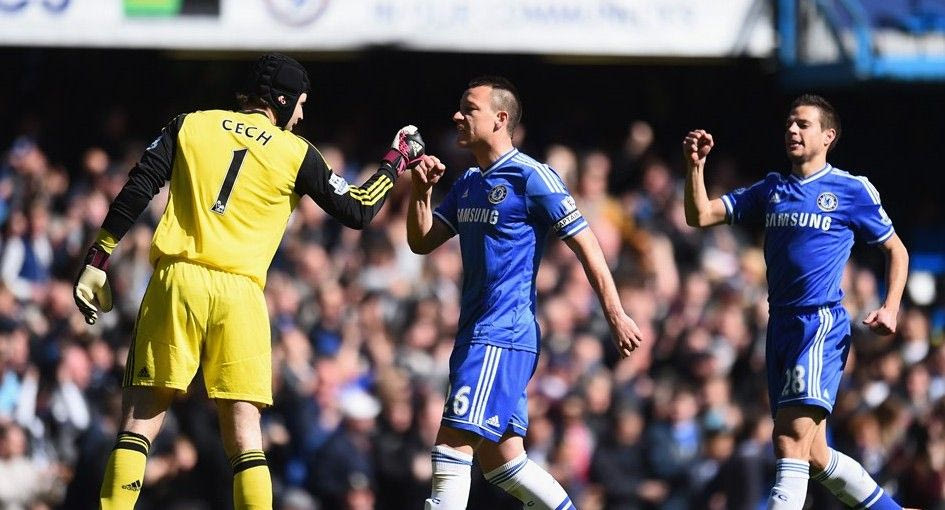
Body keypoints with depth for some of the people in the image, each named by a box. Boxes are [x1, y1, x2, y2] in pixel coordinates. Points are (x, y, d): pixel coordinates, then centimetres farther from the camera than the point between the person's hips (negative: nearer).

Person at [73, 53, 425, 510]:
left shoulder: (190, 126, 12)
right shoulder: (296, 154, 8)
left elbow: (136, 192, 4)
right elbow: (357, 212, 13)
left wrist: (97, 261, 6)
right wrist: (395, 163, 28)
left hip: (176, 282, 1)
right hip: (239, 292, 0)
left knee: (142, 415, 2)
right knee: (244, 435, 2)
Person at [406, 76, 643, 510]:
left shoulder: (531, 178, -9)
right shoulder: (467, 185, 17)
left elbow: (586, 246, -9)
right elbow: (421, 242, 17)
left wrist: (616, 315, -12)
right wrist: (420, 191, 0)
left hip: (503, 333, -9)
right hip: (478, 331, 9)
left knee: (454, 440, -15)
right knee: (499, 458, 9)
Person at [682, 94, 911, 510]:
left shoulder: (852, 190, 2)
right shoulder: (771, 189, 16)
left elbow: (896, 251, 11)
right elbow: (699, 216, 10)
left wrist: (890, 308, -4)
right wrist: (695, 165, -6)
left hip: (822, 324, -7)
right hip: (780, 327, 7)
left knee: (791, 439, -20)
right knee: (813, 457, 10)